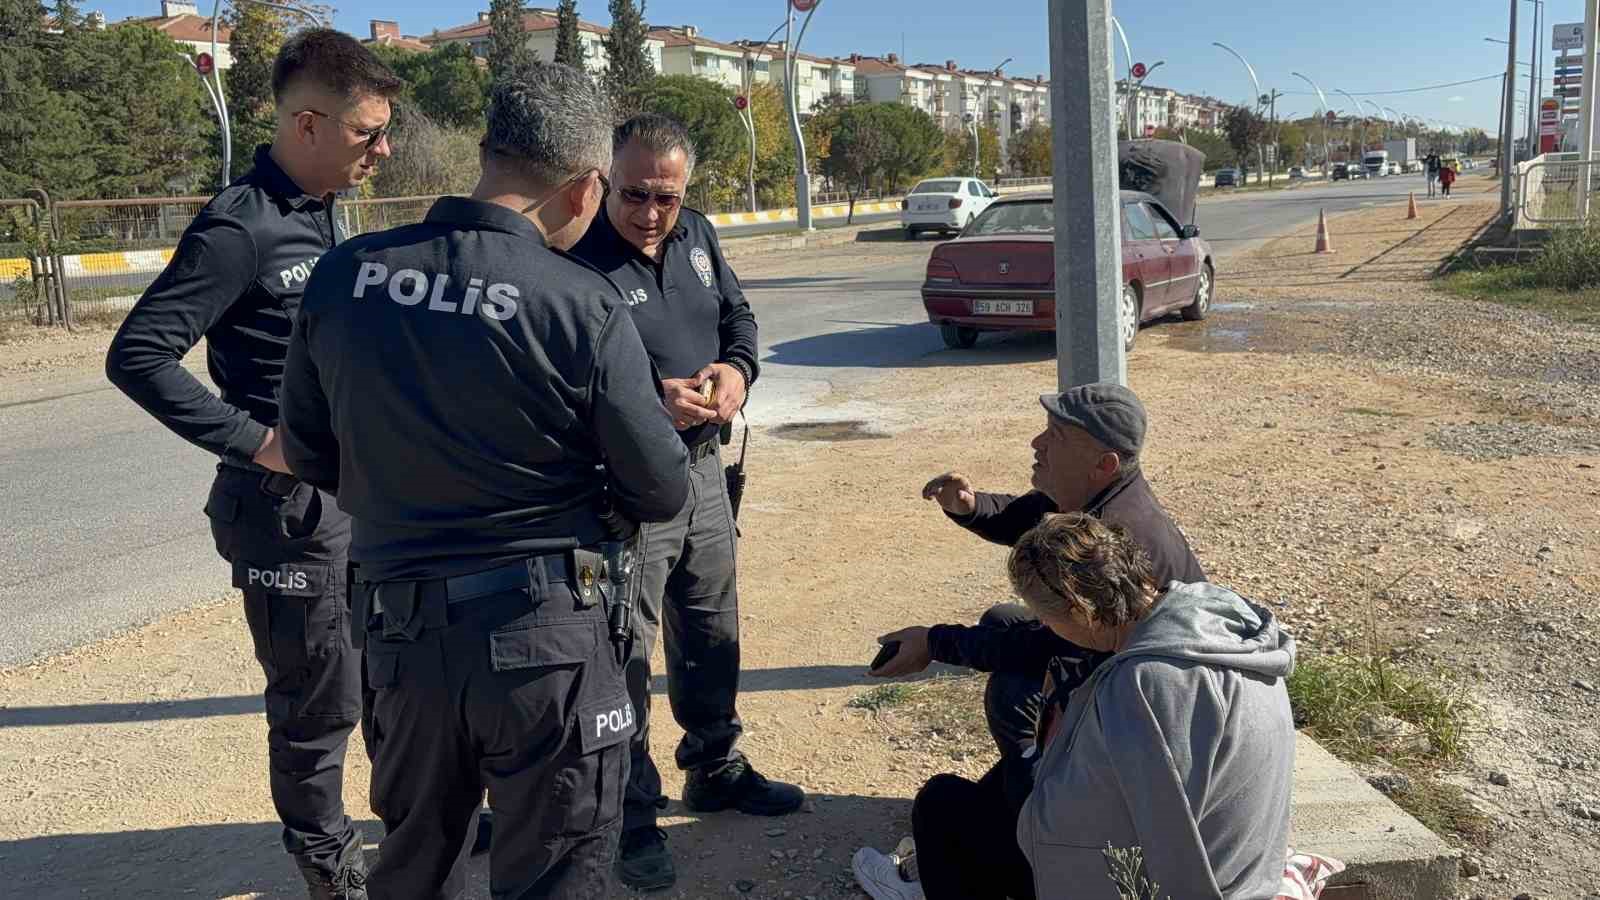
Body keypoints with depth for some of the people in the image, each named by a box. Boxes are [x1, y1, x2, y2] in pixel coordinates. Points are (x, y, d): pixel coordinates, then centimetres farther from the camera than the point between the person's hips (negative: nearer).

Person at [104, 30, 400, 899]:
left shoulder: (321, 214, 8)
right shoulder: (240, 229, -17)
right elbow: (136, 355, -20)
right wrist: (256, 442, -22)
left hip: (356, 493, 8)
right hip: (289, 507, -8)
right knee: (319, 703, 7)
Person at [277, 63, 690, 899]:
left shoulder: (342, 275, -5)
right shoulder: (582, 304, -18)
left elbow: (311, 456, 7)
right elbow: (661, 492, -9)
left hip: (399, 632, 5)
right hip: (546, 635, -4)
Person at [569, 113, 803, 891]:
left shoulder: (697, 236, 5)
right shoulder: (577, 259, -18)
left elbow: (736, 313, 15)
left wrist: (738, 368, -6)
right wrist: (652, 402, -31)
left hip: (703, 469, 8)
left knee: (712, 630, 20)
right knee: (624, 651, 2)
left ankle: (715, 768, 41)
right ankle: (631, 815, 20)